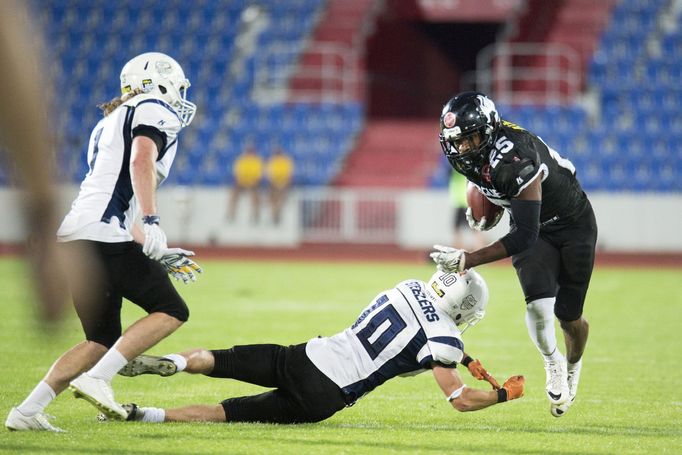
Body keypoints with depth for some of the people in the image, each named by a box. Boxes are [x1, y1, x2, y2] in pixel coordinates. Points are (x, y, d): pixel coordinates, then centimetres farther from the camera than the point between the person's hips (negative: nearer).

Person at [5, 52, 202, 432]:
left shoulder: (110, 124, 31)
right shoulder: (155, 111, 3)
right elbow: (141, 160, -18)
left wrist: (157, 256, 31)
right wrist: (152, 223, -26)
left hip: (75, 237, 9)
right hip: (104, 234, -9)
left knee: (102, 340, 14)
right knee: (171, 311, -1)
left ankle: (27, 411, 6)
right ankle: (98, 379, -14)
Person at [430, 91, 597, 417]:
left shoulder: (514, 160, -40)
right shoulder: (467, 155, -17)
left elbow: (524, 236, -40)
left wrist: (466, 261, -42)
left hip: (573, 223, -4)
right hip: (531, 224, 4)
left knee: (568, 316, 4)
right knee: (539, 303, -20)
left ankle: (574, 365, 37)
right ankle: (552, 362, 8)